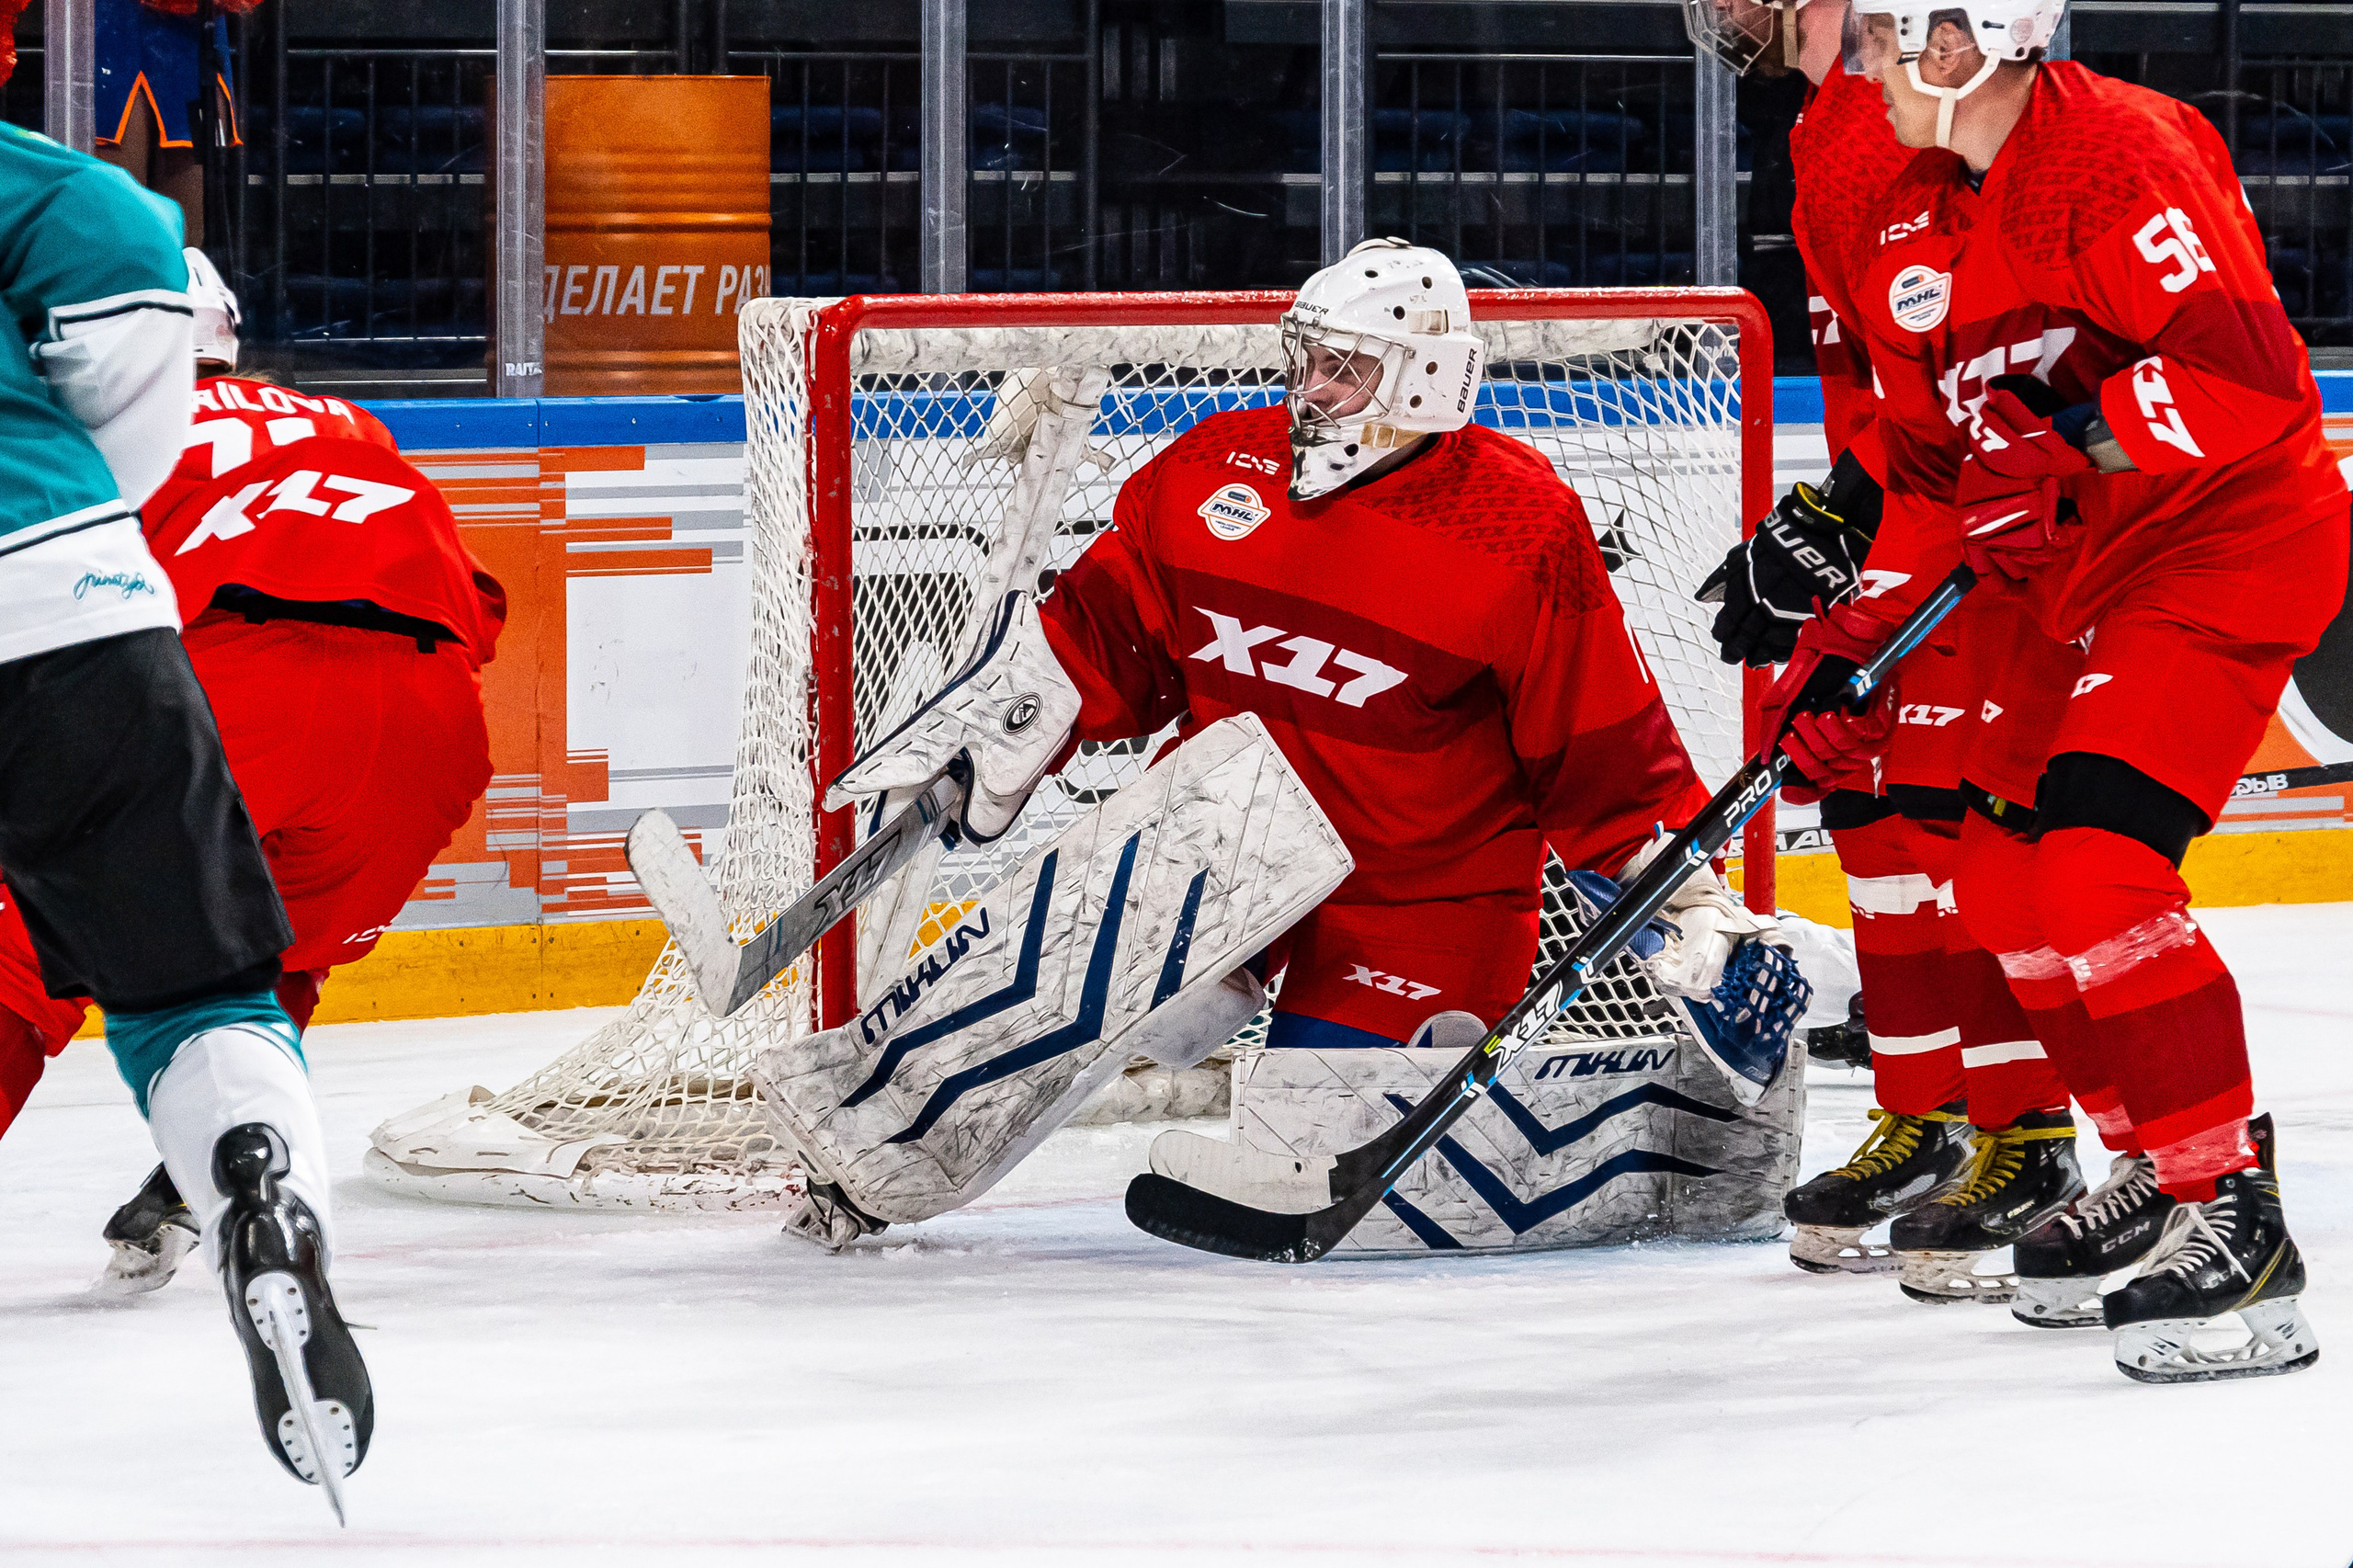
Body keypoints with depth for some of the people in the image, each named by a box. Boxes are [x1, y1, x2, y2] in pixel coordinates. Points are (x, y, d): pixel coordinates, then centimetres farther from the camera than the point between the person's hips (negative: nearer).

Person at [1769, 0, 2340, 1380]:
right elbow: (1933, 460, 18)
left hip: (2232, 545, -10)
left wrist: (2071, 447, -33)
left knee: (2096, 864, -22)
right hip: (2093, 579, 10)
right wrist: (1850, 638, 10)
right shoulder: (1921, 219, 11)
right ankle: (2170, 1175, 26)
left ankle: (2237, 1225, -20)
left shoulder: (2120, 155, -20)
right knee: (2008, 884, 13)